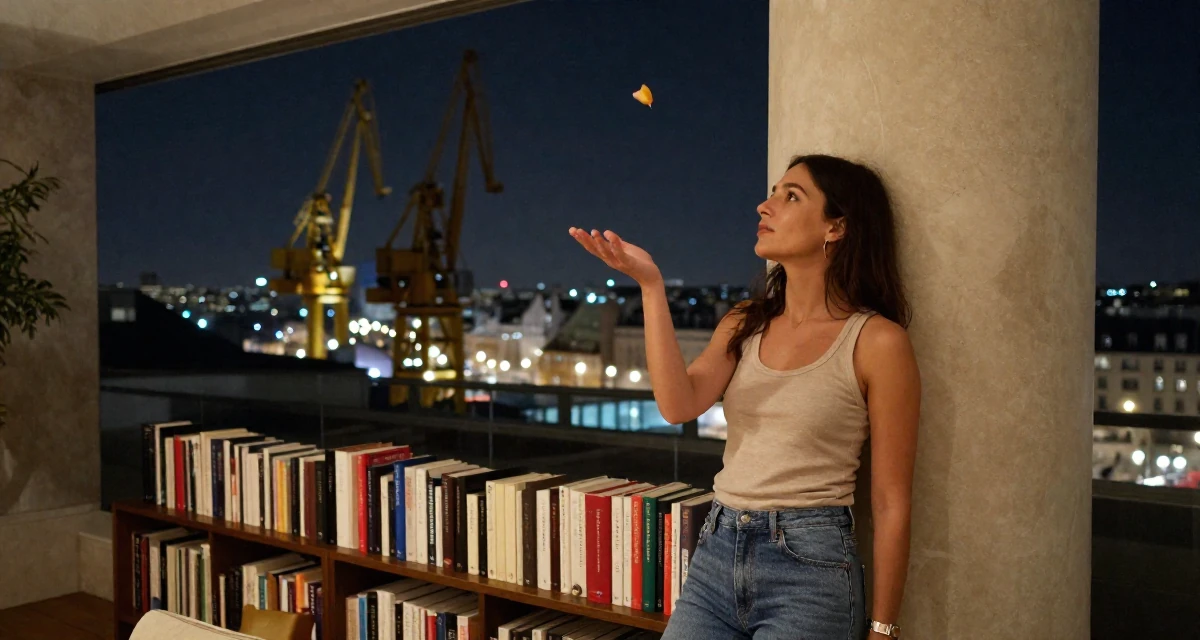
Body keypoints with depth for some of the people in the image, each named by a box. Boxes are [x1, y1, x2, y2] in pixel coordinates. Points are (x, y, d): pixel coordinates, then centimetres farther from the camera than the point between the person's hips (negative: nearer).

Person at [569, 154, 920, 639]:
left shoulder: (877, 341, -8)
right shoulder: (745, 324, 8)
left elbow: (891, 504, -6)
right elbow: (678, 405, -9)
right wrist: (650, 285, -13)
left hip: (808, 566, -4)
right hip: (715, 553, 5)